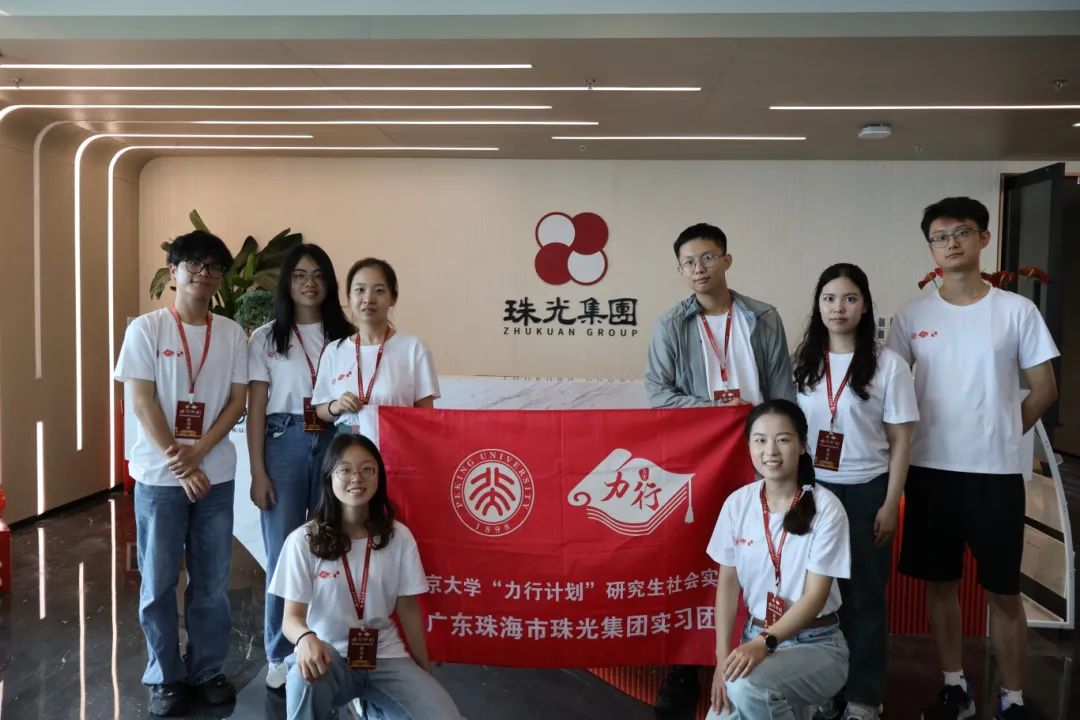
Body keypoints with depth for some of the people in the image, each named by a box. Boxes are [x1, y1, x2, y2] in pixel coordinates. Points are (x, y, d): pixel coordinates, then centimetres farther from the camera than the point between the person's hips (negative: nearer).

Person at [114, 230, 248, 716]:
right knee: (158, 583, 7)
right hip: (159, 476, -2)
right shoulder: (146, 329, -3)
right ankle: (165, 676, 22)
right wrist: (179, 467, -11)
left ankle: (206, 670, 24)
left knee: (212, 581, 9)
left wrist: (197, 454, -12)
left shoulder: (231, 333, 4)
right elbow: (142, 403, -7)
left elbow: (237, 401, 1)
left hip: (216, 474, 2)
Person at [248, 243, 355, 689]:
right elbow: (256, 409, 2)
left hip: (335, 445, 1)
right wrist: (258, 471, -4)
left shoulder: (346, 336, 6)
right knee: (283, 554, 5)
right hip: (284, 445, -1)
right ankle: (280, 656, 21)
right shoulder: (266, 338, 4)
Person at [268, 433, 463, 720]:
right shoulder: (303, 540, -9)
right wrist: (306, 638, -34)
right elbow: (292, 616, -10)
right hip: (330, 657, -3)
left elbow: (408, 609, 6)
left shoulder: (399, 537, -2)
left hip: (385, 657, 3)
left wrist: (425, 671, 10)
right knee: (306, 670, -39)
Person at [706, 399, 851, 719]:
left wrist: (765, 643, -27)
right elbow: (728, 583, 1)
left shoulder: (825, 507, -15)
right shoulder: (737, 503, -4)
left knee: (746, 686, -32)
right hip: (756, 639, 5)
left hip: (816, 644, -4)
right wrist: (722, 657, -9)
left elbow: (815, 596, -15)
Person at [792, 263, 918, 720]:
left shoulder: (888, 365, -6)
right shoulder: (804, 362, 3)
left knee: (863, 594, 7)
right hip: (811, 489, 3)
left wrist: (890, 504, -7)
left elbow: (900, 441, -4)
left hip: (865, 491, -2)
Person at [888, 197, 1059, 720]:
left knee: (1004, 591, 7)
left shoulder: (1017, 311, -2)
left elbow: (1044, 390, 4)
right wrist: (908, 444, 1)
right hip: (931, 469, 2)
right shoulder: (912, 316, 1)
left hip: (996, 472, -1)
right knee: (940, 583, 11)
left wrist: (997, 437, 4)